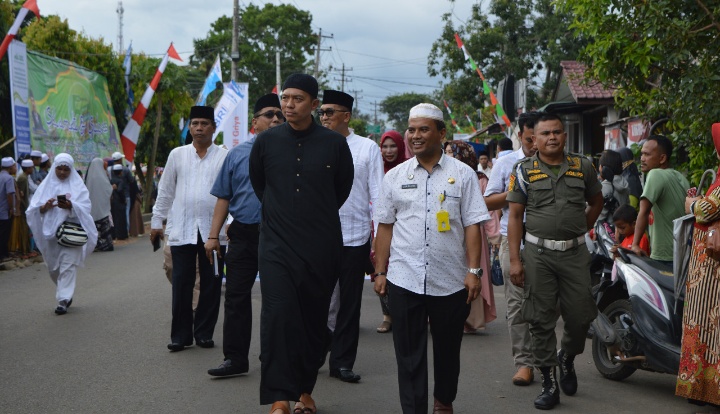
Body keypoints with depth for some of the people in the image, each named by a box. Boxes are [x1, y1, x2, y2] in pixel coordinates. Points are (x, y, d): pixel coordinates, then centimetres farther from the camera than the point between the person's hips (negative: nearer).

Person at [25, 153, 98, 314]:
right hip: (50, 231, 4)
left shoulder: (78, 186, 4)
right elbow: (33, 209, 4)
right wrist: (44, 207, -18)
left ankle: (63, 300, -8)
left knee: (67, 266, -10)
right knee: (53, 267, 11)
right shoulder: (46, 185, 10)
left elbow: (85, 208, -7)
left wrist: (71, 206, -26)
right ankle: (67, 294, 31)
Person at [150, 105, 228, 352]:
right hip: (182, 230, 1)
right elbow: (165, 192, 13)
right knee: (181, 285, 2)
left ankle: (204, 333, 17)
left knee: (211, 285, 6)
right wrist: (156, 222, 11)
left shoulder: (225, 157, 4)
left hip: (213, 231, -1)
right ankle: (180, 335, 11)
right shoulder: (177, 155, 9)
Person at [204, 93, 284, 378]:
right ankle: (235, 359, 10)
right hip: (243, 234, 2)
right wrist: (213, 235, 3)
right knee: (236, 297, 3)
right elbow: (223, 197, 9)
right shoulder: (237, 154, 9)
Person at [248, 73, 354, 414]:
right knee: (278, 315, -12)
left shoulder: (334, 143, -3)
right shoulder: (267, 141, 0)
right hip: (277, 243, 0)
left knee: (314, 319, 9)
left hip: (321, 246, 0)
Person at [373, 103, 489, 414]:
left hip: (451, 281, 0)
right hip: (404, 280, 1)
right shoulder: (395, 176, 7)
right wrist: (380, 272, 6)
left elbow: (472, 225, 0)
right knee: (409, 353, 3)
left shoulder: (463, 174, 2)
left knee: (447, 349, 14)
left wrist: (473, 271, -6)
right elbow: (385, 226, 9)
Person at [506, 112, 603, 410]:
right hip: (538, 254, -2)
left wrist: (581, 230, 11)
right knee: (541, 321, 1)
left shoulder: (582, 166, 7)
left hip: (575, 254, 2)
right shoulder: (524, 170, 1)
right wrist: (514, 260, -6)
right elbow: (515, 216, -1)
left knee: (580, 316, 5)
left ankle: (567, 360, 35)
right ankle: (549, 384, 13)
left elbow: (596, 201, 22)